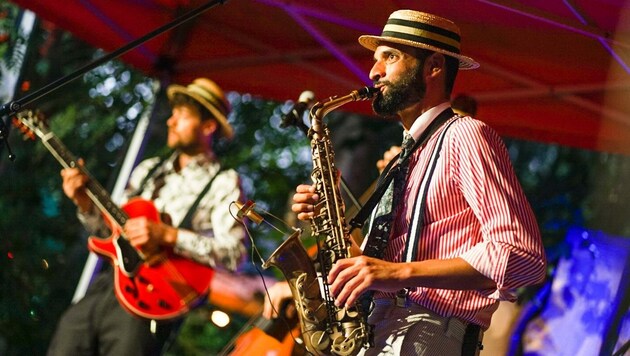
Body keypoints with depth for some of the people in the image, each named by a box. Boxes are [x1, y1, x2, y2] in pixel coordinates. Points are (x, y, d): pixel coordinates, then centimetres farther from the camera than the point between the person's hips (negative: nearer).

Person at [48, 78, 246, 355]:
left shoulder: (223, 182, 0)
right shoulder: (149, 170, 19)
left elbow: (233, 254, -13)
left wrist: (167, 236, -20)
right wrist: (86, 204, 0)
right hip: (107, 282, 6)